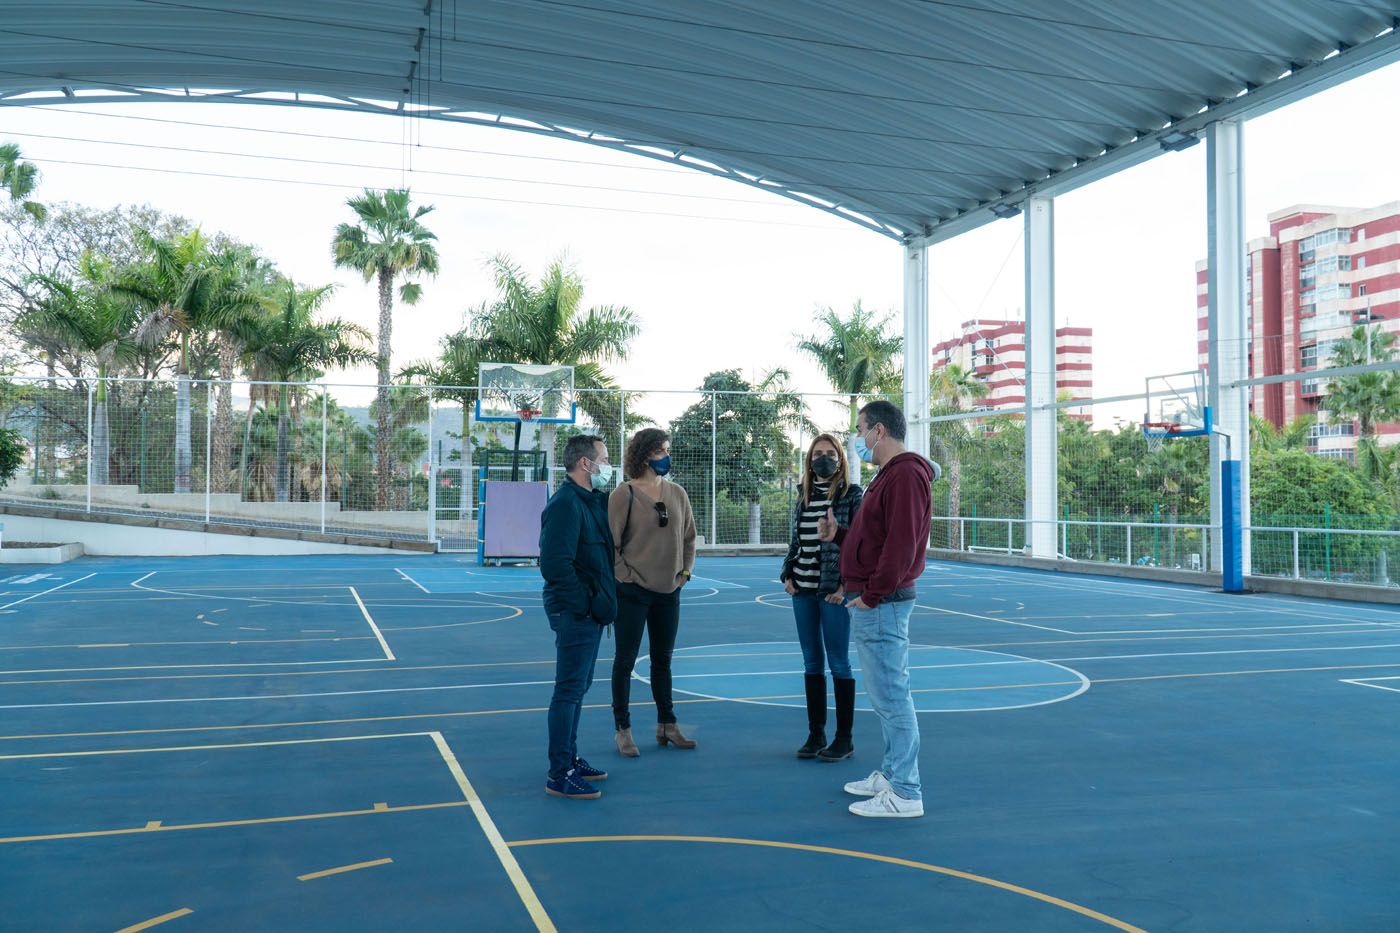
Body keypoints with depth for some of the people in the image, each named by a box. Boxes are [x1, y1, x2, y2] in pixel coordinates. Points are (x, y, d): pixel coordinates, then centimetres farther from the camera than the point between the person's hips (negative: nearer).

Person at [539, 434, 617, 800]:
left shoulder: (595, 501, 14)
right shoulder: (565, 504, -17)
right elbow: (555, 564, -24)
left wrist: (601, 600, 10)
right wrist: (587, 604, -20)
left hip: (590, 611, 10)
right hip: (575, 614, -10)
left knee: (577, 687, 18)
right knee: (569, 690, -4)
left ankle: (570, 760, 30)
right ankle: (560, 776, 4)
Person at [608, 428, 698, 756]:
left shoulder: (677, 494, 5)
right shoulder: (624, 495, -11)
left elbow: (689, 536, 15)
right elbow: (611, 543, -10)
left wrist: (685, 570, 7)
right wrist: (626, 577, -11)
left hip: (668, 591, 5)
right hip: (633, 593, -5)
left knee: (663, 660, 16)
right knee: (625, 660, 4)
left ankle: (667, 725, 27)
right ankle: (623, 730, 14)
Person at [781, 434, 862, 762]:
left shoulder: (851, 494, -6)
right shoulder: (803, 497, 11)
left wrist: (846, 586, -14)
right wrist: (788, 575, 5)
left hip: (833, 590, -6)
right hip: (803, 590, 6)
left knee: (839, 663, 1)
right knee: (812, 662, 10)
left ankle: (844, 739, 10)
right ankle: (816, 734, 19)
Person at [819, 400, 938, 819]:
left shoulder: (906, 476, -16)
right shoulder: (888, 475, 18)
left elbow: (901, 545, -23)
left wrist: (871, 595, -20)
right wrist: (837, 534, 9)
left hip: (881, 605, -11)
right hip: (872, 603, 11)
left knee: (890, 695, -7)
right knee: (887, 694, 17)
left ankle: (904, 794, -1)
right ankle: (891, 774, 27)